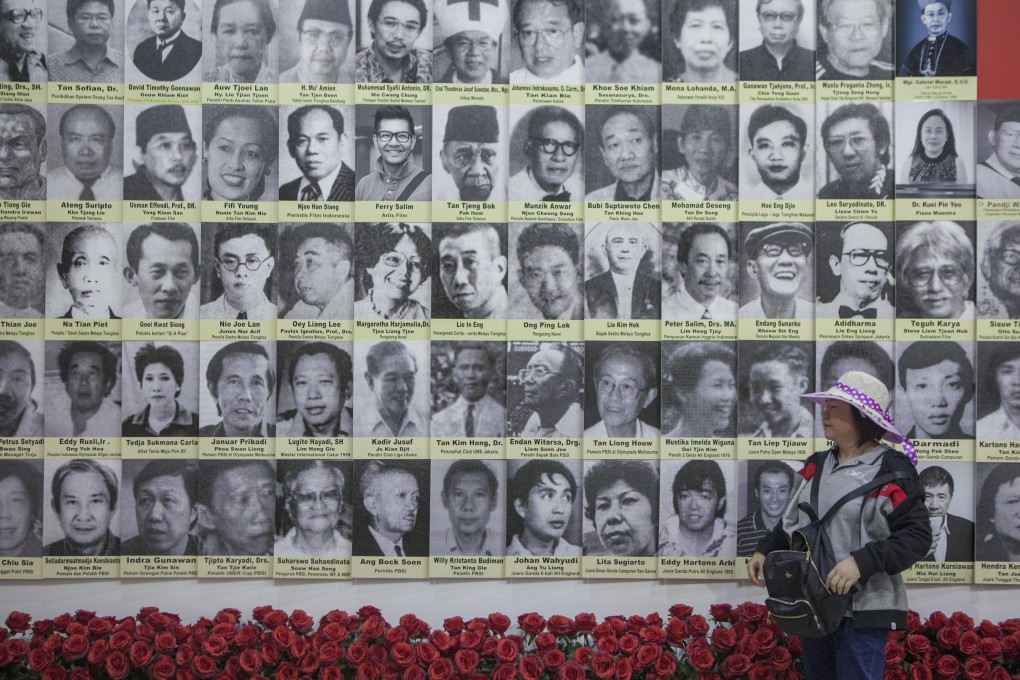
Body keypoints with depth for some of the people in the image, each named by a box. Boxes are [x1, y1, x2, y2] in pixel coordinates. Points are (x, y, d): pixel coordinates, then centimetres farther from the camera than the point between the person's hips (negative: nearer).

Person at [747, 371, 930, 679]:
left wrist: (863, 562, -27)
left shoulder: (892, 470, -11)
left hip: (862, 610, -7)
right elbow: (793, 521, 22)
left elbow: (917, 536, -17)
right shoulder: (817, 465, 11)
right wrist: (765, 550, 6)